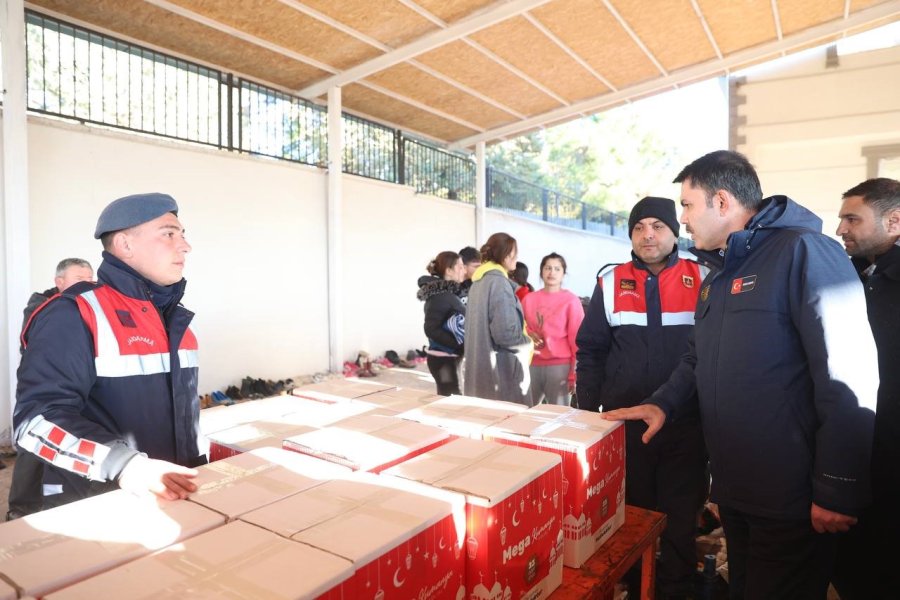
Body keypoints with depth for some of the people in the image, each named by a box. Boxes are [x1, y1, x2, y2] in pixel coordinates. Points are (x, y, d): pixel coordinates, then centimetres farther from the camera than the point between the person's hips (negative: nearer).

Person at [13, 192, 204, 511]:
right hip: (95, 508, -6)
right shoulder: (75, 314, -14)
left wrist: (196, 466, 14)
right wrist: (125, 466, -33)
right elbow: (38, 418, -22)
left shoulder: (174, 316, 9)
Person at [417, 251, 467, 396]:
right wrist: (460, 345, -23)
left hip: (451, 357, 9)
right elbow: (431, 330, -22)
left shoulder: (451, 292, 10)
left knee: (447, 398, 17)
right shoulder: (439, 295, -16)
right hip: (444, 359, -9)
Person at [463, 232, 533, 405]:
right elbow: (505, 333, -23)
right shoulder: (498, 282, -16)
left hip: (479, 366, 9)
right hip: (499, 368, -9)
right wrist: (527, 341, -4)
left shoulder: (478, 281, 10)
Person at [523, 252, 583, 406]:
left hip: (560, 365, -3)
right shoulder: (529, 299, 9)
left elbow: (577, 339, -3)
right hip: (532, 365, 3)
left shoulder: (571, 300, -2)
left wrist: (575, 374, -6)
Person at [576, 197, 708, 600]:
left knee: (680, 518, 12)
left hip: (686, 424, 0)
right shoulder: (610, 283, 1)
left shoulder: (703, 281, 0)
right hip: (624, 422, 1)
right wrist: (587, 414, 0)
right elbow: (591, 353, 3)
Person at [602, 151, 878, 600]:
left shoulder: (802, 252, -16)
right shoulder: (717, 275, 13)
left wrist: (838, 492, -20)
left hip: (790, 501, -8)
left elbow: (848, 376, -21)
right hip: (733, 491, 8)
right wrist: (663, 403, 3)